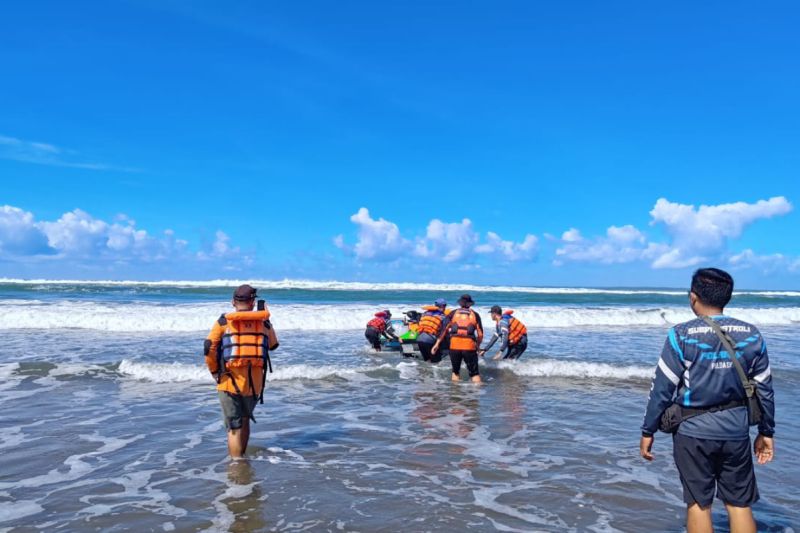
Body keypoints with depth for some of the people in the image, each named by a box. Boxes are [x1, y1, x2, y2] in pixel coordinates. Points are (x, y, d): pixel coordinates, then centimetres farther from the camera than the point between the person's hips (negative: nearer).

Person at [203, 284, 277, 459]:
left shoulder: (224, 322, -2)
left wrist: (214, 371, 5)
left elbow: (209, 348, -10)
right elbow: (273, 345, 21)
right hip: (255, 383, 3)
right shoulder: (264, 322, 5)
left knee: (234, 427, 6)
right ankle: (240, 455, 38)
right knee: (245, 420, 25)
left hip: (230, 381, -3)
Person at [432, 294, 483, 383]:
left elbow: (444, 329, 6)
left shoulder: (453, 313, 13)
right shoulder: (475, 315, 13)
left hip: (454, 346, 1)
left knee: (455, 371, 19)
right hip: (470, 346, -1)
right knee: (474, 373, 4)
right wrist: (477, 346, 25)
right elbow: (480, 334, 10)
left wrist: (437, 344, 7)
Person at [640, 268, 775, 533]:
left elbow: (662, 388, -11)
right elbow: (764, 389, 5)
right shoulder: (751, 335, 0)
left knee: (699, 504, 8)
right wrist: (766, 432, 17)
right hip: (736, 431, 3)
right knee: (739, 505, 13)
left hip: (693, 431, -3)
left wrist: (647, 431, -2)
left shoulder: (681, 335, -12)